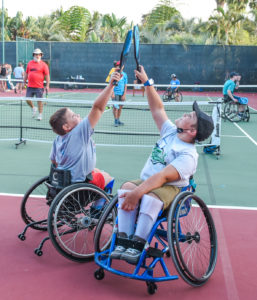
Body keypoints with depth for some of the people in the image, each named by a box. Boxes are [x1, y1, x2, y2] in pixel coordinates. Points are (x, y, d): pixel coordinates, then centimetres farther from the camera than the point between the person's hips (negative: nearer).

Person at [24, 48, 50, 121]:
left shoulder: (43, 64, -2)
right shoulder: (30, 63, 11)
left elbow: (47, 76, -4)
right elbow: (26, 73, 20)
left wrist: (47, 86, -10)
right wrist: (24, 82, 19)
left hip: (39, 87, -4)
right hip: (30, 86, 4)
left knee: (39, 100, -1)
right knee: (28, 99, 5)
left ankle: (40, 114, 10)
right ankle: (33, 108, 31)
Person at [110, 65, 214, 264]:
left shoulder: (188, 155, -16)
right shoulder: (171, 132, 7)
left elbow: (162, 177, -26)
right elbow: (157, 108, 15)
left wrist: (138, 192, -33)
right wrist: (147, 82, 10)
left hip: (170, 189, -7)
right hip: (146, 183, 7)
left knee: (150, 197, -39)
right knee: (127, 187, -24)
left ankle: (138, 246, -29)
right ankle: (123, 241, -27)